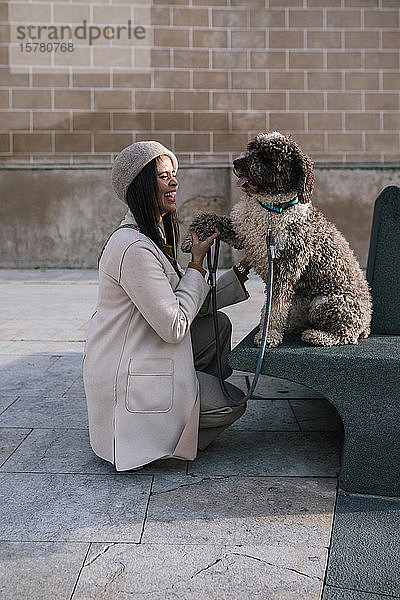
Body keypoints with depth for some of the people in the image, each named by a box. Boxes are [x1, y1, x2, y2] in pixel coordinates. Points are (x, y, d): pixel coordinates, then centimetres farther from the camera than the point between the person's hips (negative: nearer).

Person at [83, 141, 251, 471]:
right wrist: (197, 263, -15)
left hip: (141, 357, 10)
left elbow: (192, 304, 10)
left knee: (218, 324, 14)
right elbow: (174, 326, -24)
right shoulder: (134, 248, -25)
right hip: (125, 379, -10)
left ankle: (200, 399, 22)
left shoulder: (153, 236, 8)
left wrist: (241, 271, 9)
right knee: (233, 403, -1)